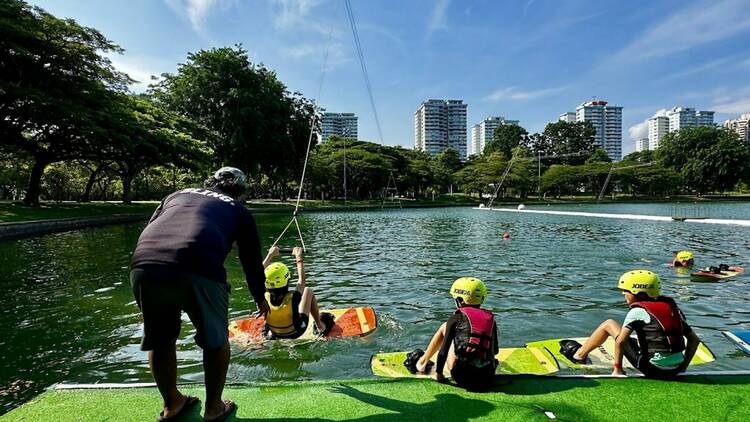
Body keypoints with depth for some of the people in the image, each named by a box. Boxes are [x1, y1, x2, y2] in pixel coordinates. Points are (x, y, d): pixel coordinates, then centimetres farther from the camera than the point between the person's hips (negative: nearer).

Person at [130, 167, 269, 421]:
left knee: (159, 340, 26)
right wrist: (260, 298, 42)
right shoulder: (237, 209, 24)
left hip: (142, 266, 4)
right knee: (216, 341, 21)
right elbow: (251, 260, 29)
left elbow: (149, 230, 30)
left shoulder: (177, 194, 34)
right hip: (198, 271, -4)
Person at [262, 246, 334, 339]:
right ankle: (320, 326, 21)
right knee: (308, 291, 7)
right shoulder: (292, 298, -36)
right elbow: (301, 280, -17)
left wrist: (270, 254, -2)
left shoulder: (264, 298, -28)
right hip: (296, 332, -3)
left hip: (275, 334, 3)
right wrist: (299, 257, -9)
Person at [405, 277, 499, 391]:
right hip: (487, 379, 4)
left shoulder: (457, 318, -2)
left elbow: (444, 350, -2)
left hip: (463, 378, -4)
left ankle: (422, 362, 29)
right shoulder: (490, 319, 9)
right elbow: (495, 351, 18)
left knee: (444, 328, 17)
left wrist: (439, 374, 9)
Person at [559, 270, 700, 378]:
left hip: (652, 369, -7)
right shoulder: (672, 308, 10)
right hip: (675, 370, 7)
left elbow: (620, 341, -18)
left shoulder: (638, 310, -11)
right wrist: (683, 367, 20)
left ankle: (579, 354, 20)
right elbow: (695, 340, 15)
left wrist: (617, 368, -6)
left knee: (609, 324, 7)